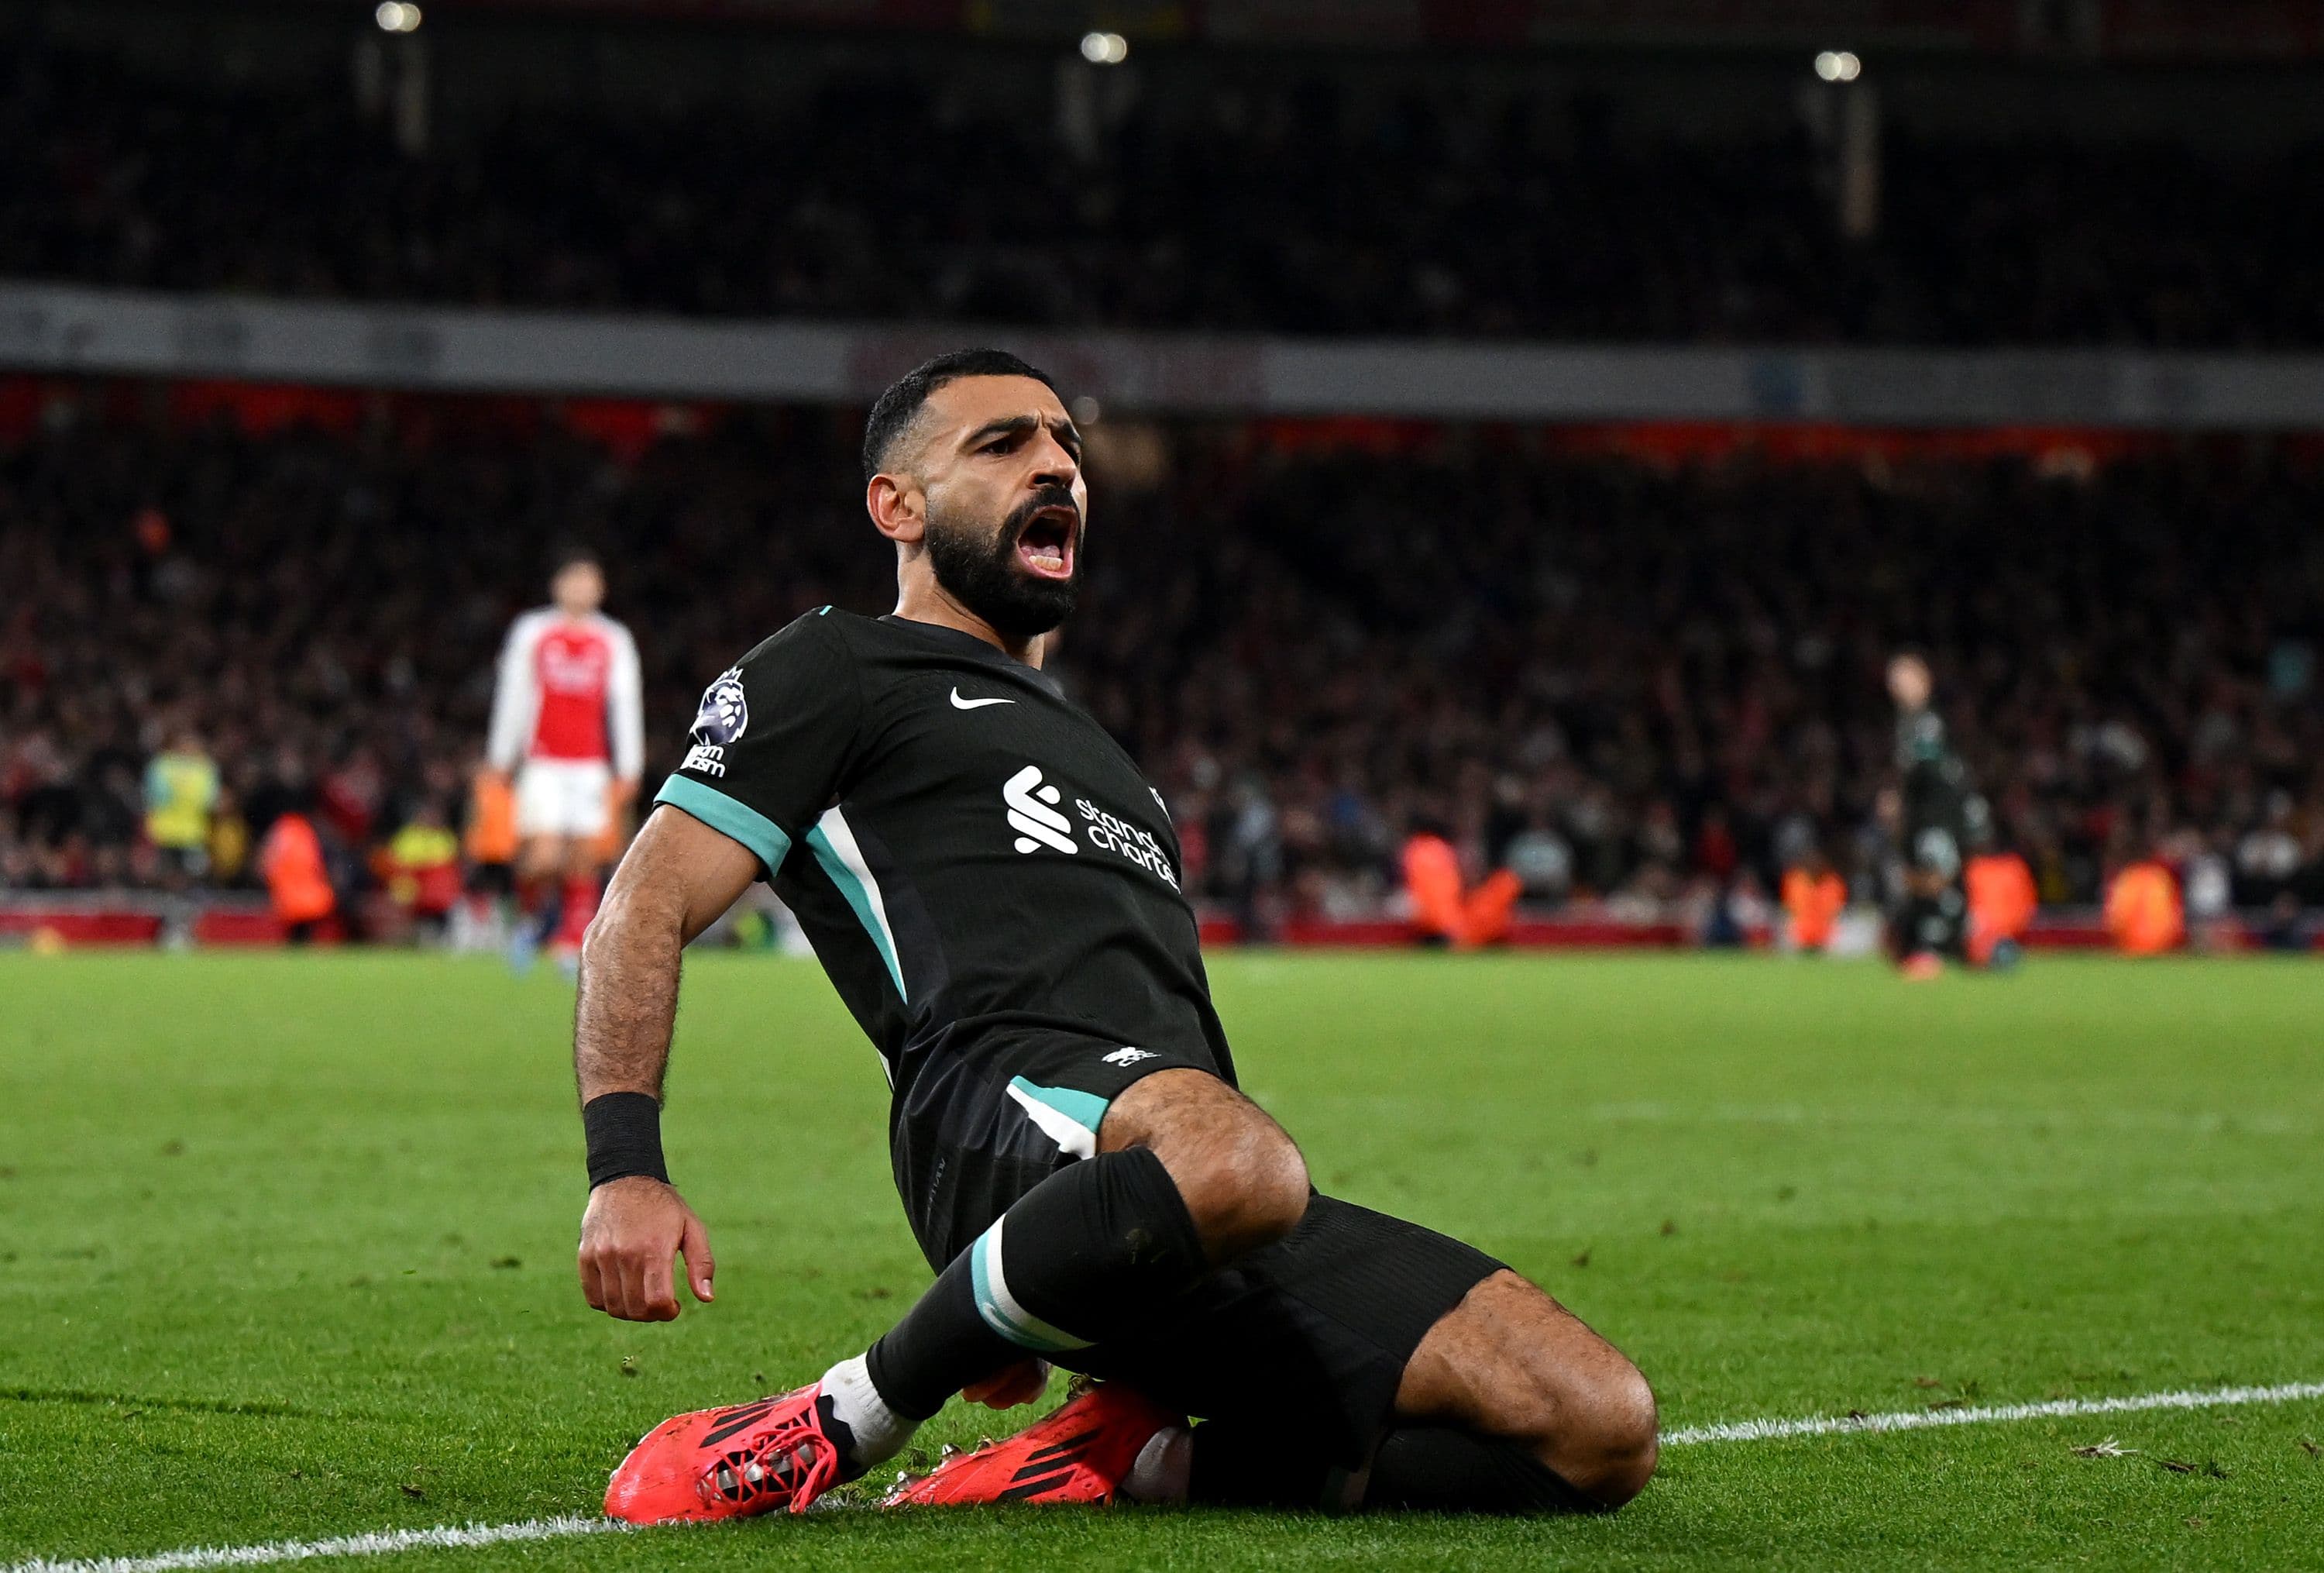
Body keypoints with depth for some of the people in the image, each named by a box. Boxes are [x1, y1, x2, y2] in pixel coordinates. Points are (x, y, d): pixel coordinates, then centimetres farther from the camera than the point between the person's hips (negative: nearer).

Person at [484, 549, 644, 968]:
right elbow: (511, 698, 7)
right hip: (543, 764, -2)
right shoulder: (531, 632, 5)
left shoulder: (615, 642, 8)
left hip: (592, 768, 2)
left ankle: (574, 951, 5)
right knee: (544, 858, -15)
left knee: (584, 864, -2)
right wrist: (499, 764, 5)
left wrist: (627, 775, 1)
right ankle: (531, 915, 13)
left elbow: (626, 709, 7)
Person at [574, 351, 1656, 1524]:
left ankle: (1137, 1458, -5)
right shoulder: (837, 669, 19)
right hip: (1001, 1104, -6)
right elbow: (647, 908, 7)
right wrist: (626, 1168, -11)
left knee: (1602, 1426, -14)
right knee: (1232, 1160, -44)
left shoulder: (1091, 748, 41)